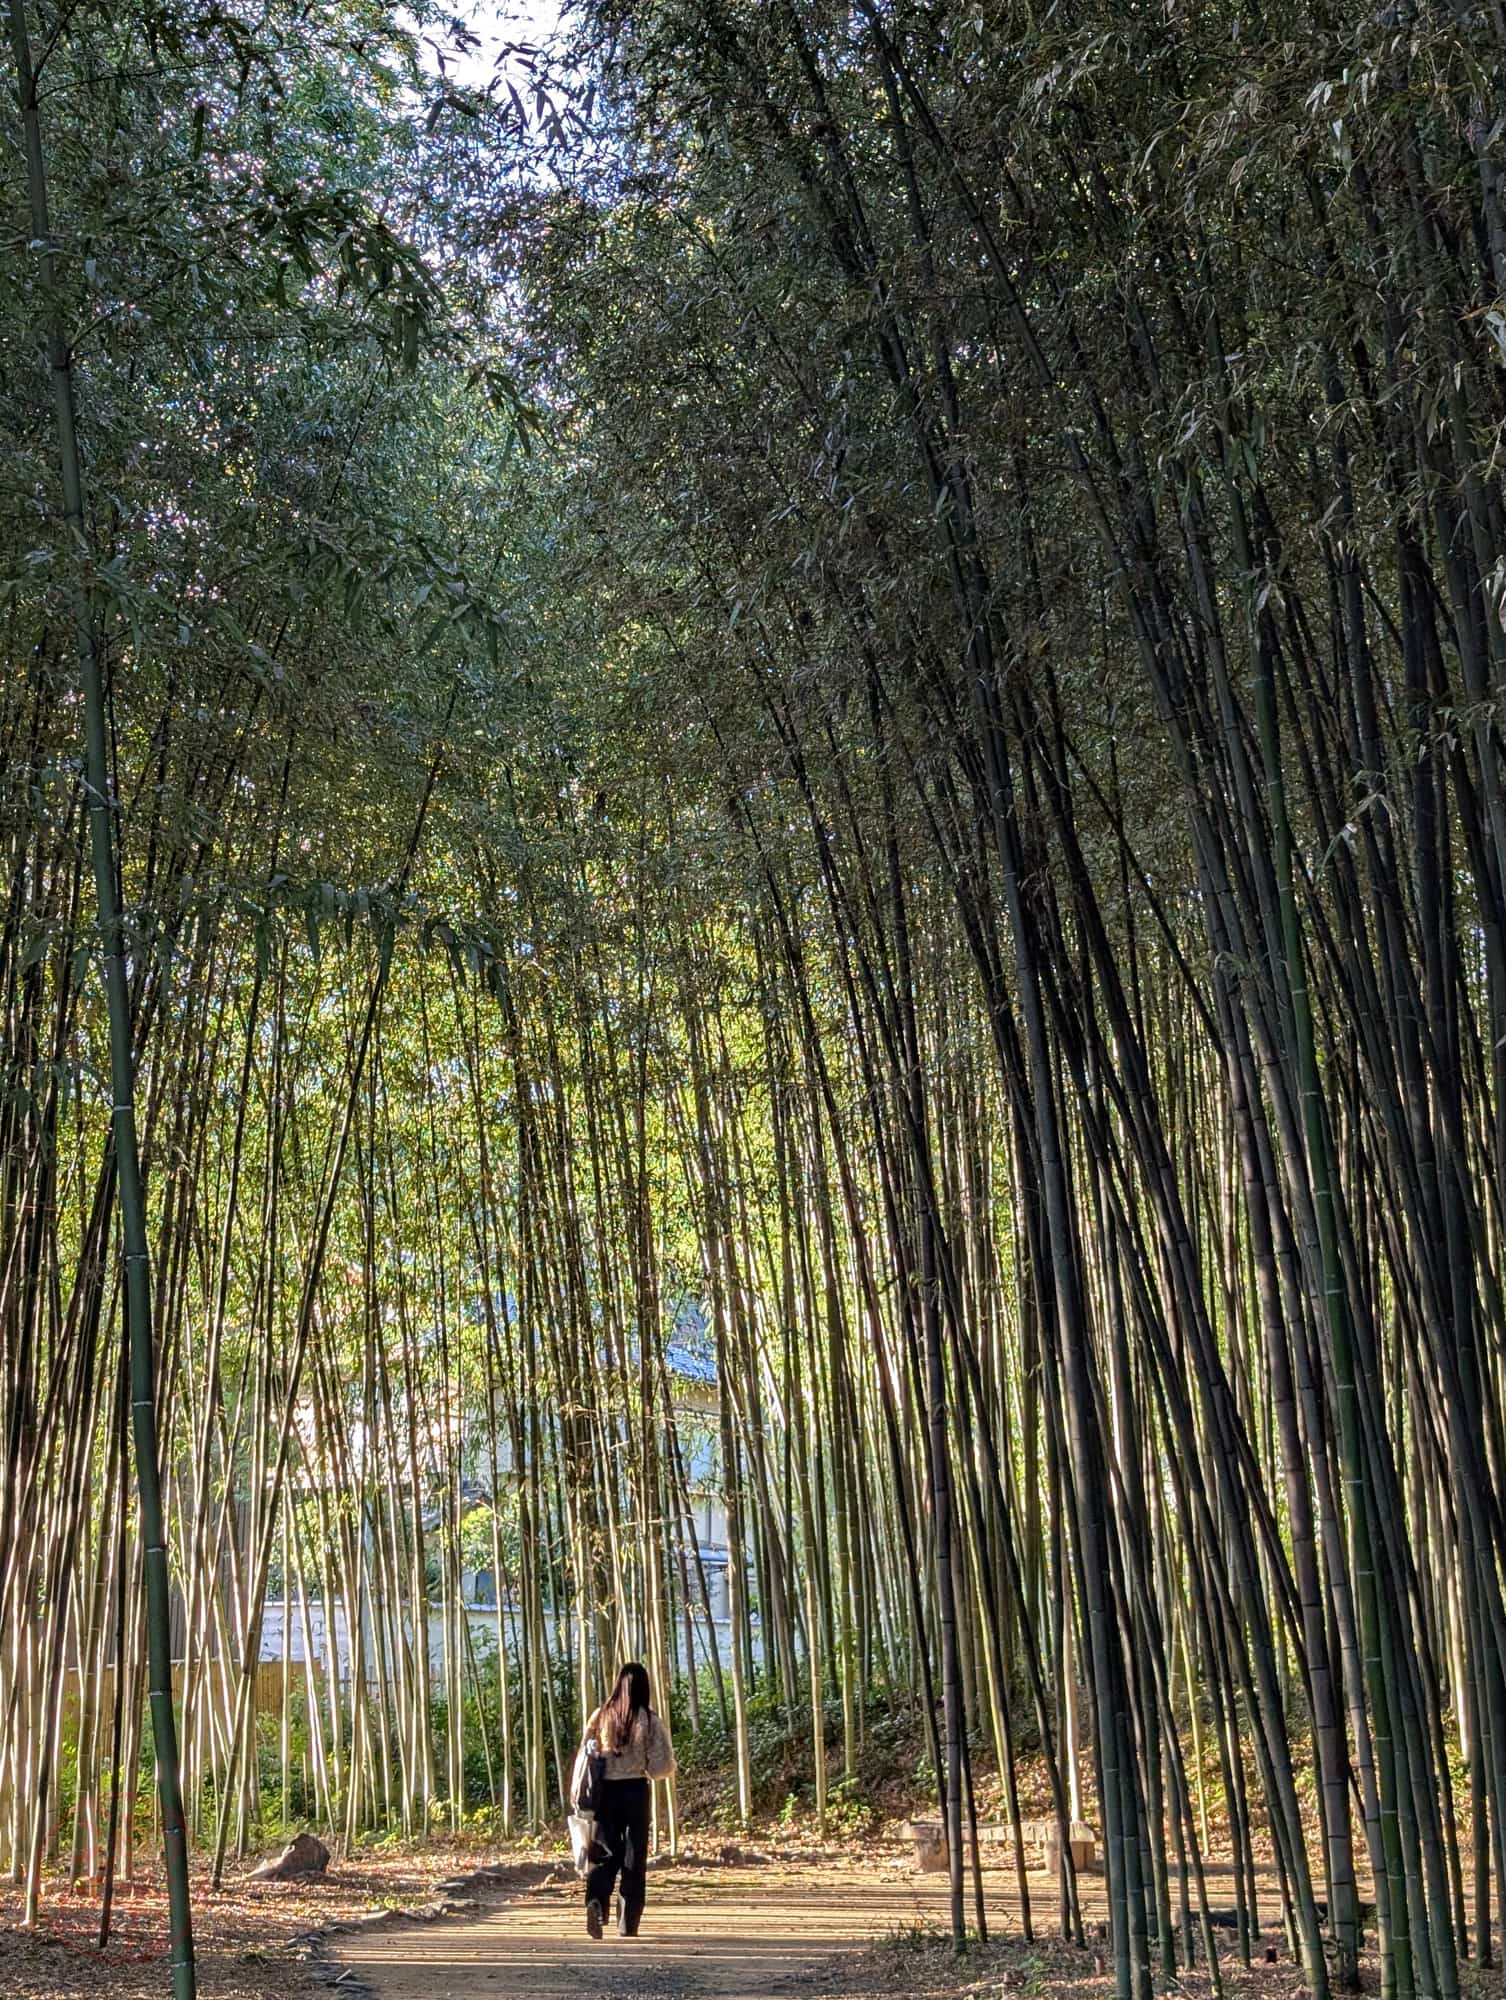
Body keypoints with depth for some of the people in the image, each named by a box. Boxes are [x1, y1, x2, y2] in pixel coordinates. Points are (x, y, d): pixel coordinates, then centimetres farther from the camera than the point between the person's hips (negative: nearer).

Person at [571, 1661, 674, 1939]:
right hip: (635, 1790, -2)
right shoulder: (650, 1720, -6)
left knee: (605, 1853, 11)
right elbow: (662, 1766, -5)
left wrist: (576, 1793, 9)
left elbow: (584, 1756, 0)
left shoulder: (600, 1715, -1)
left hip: (604, 1791, 2)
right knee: (634, 1858, 9)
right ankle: (627, 1925, 9)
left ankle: (595, 1901, -15)